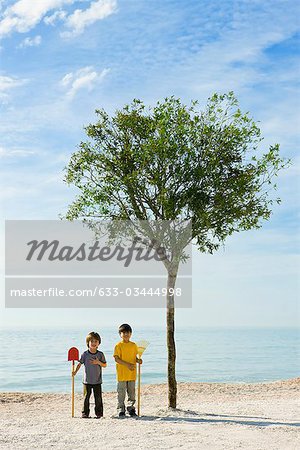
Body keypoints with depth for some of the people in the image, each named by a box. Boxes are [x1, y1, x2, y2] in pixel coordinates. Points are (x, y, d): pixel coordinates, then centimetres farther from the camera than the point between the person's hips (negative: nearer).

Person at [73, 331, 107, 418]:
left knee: (98, 397, 3)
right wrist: (75, 371, -2)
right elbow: (80, 363, 8)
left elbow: (105, 365, 2)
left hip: (97, 380, 0)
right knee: (86, 396, 3)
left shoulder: (100, 354, -1)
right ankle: (85, 413, 12)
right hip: (87, 380, 0)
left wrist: (98, 362, -15)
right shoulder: (85, 354, -1)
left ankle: (99, 413, 13)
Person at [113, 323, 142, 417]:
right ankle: (121, 410, 11)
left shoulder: (134, 345, 9)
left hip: (132, 374, 4)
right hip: (122, 373, -4)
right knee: (121, 393, 2)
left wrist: (138, 360, -7)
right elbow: (116, 359, -10)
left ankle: (131, 409, 18)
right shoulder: (118, 345, -4)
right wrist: (127, 364, -19)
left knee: (132, 392, 8)